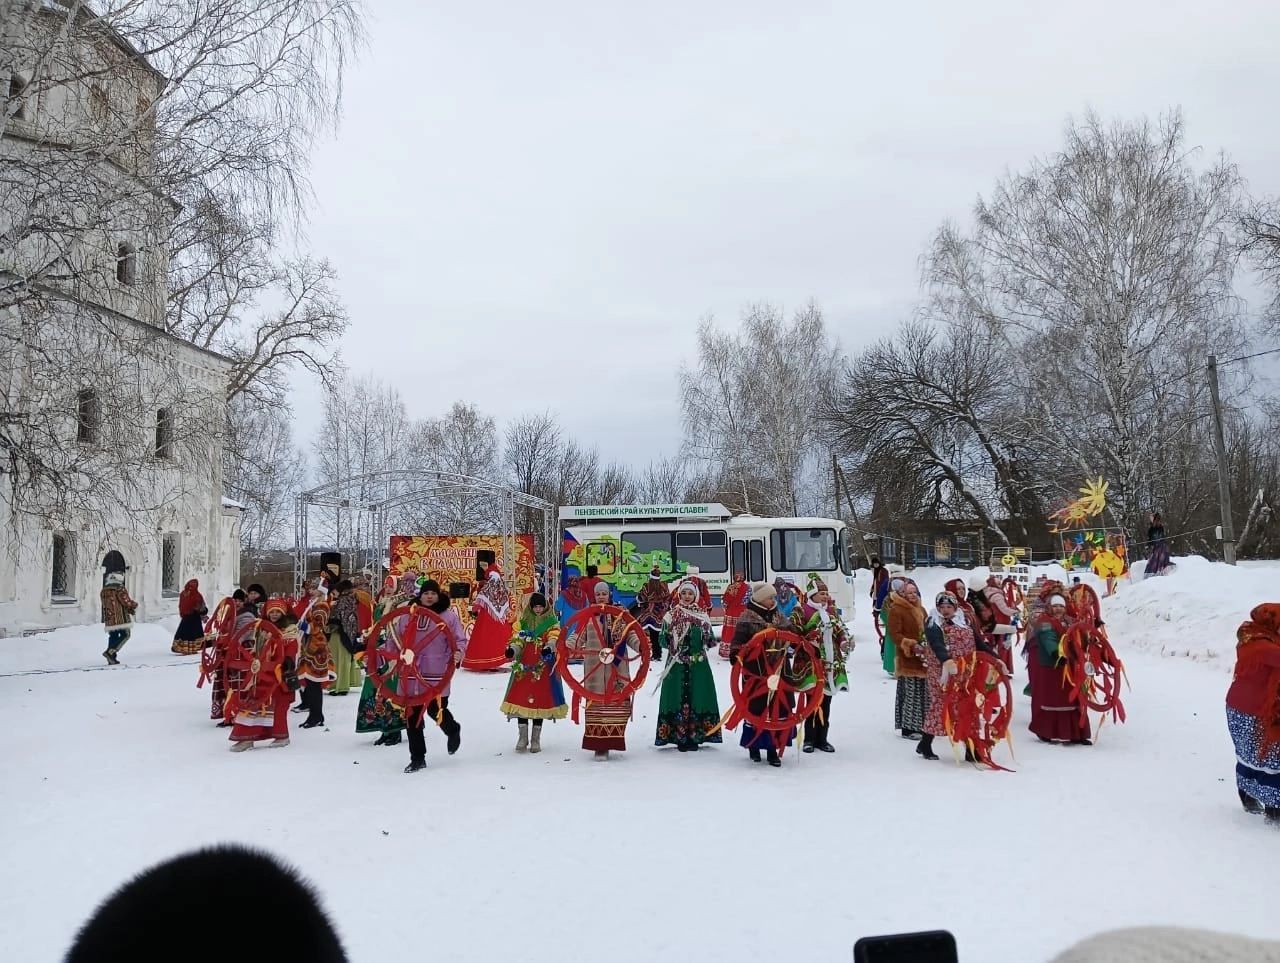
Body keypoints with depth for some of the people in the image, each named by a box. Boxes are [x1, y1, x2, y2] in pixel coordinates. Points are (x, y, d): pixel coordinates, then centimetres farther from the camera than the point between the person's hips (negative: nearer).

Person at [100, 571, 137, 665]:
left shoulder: (104, 590, 14)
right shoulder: (120, 589, -11)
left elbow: (104, 606, 20)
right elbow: (126, 601, -13)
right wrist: (134, 605, 8)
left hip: (109, 619, 7)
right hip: (121, 618, -7)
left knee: (113, 636, 12)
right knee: (125, 635, 1)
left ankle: (111, 659, 9)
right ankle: (110, 652, -13)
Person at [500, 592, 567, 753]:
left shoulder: (552, 621, 4)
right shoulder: (525, 621, 11)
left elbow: (554, 637, -10)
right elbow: (519, 639, 5)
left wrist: (549, 647, -32)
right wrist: (512, 649, -17)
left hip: (544, 666, -2)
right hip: (524, 665, 2)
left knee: (541, 699, 1)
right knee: (520, 697, -4)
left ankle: (536, 739, 13)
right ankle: (523, 736, 8)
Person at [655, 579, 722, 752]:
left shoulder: (702, 616, 9)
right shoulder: (670, 616, 5)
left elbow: (711, 640, 7)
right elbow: (664, 641, 3)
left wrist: (706, 637, -13)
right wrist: (670, 640, -15)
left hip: (698, 664, 2)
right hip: (676, 664, -1)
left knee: (697, 697, 0)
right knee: (677, 698, -4)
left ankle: (696, 736, 6)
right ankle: (679, 736, 1)